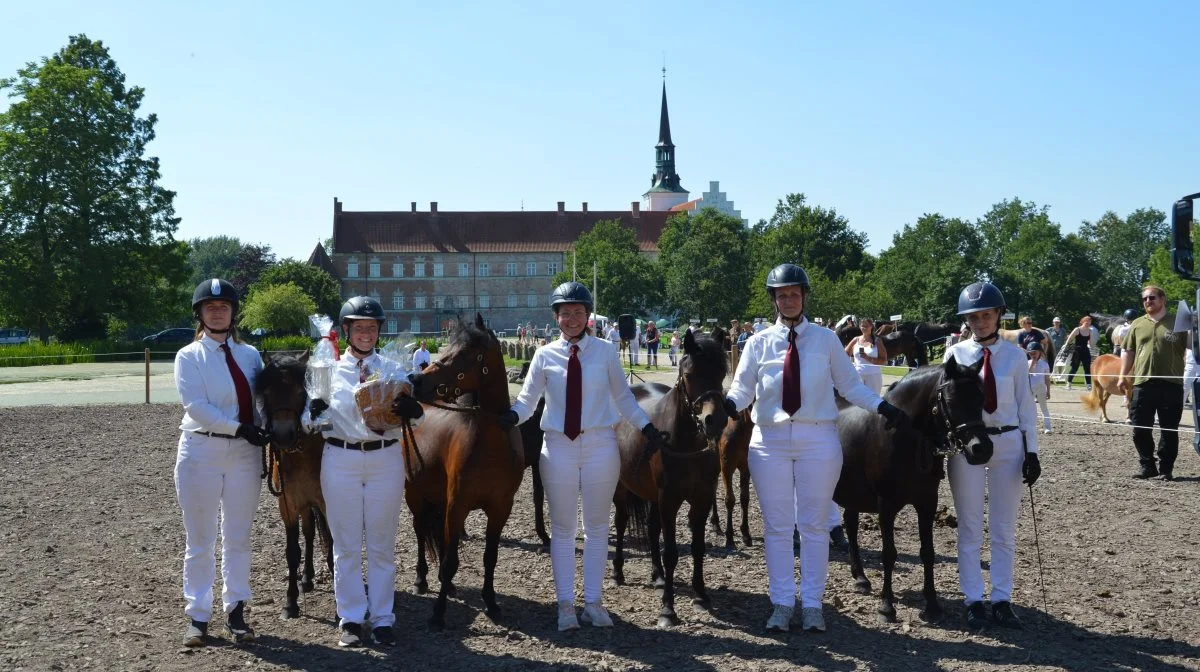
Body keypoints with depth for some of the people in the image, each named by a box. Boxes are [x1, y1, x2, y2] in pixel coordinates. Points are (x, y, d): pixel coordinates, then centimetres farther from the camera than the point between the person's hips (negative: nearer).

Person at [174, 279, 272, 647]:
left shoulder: (250, 354, 8)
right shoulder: (189, 356, -2)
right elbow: (196, 406, -14)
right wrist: (240, 428, -21)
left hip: (245, 452, 3)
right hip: (202, 451, -3)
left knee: (238, 537, 10)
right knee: (200, 539, 4)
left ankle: (235, 612, 20)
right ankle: (198, 617, 13)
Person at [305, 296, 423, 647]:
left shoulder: (393, 368, 3)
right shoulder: (328, 369, 3)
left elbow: (415, 413, -8)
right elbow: (310, 418, 4)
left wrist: (409, 406, -30)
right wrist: (313, 414, -19)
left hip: (385, 459, 0)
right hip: (340, 459, 0)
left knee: (382, 544, 8)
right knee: (346, 544, 8)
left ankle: (382, 619, 18)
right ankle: (350, 619, 19)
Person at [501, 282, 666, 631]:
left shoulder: (605, 352, 0)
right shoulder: (545, 356, 0)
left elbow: (623, 397, 5)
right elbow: (528, 398, -2)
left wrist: (647, 427, -4)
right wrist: (512, 415, -22)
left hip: (600, 445, 0)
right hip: (559, 446, 0)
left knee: (597, 526, 8)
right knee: (562, 527, 7)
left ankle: (593, 601, 18)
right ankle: (565, 603, 16)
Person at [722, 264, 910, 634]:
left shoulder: (826, 340, 3)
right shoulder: (758, 343, 4)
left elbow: (851, 385, 4)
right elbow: (743, 387, -4)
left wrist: (883, 407, -9)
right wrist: (730, 404, -25)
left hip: (818, 440, -1)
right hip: (770, 440, 1)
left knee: (814, 525, 5)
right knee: (777, 526, 6)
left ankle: (812, 605, 15)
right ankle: (782, 604, 16)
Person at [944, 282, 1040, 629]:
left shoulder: (1015, 355, 0)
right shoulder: (955, 353, -1)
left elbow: (1026, 405, 2)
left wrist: (1032, 451, -2)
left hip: (1008, 443, 1)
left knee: (1004, 529, 8)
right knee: (970, 528, 6)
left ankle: (1002, 600, 17)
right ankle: (973, 601, 15)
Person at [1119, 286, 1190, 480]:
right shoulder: (1137, 324, 13)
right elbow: (1128, 352, 15)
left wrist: (1193, 330, -18)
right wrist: (1123, 375, 6)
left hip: (1171, 384, -2)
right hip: (1142, 384, 3)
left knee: (1169, 430, 2)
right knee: (1141, 429, 3)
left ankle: (1166, 469, 11)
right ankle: (1147, 466, 14)